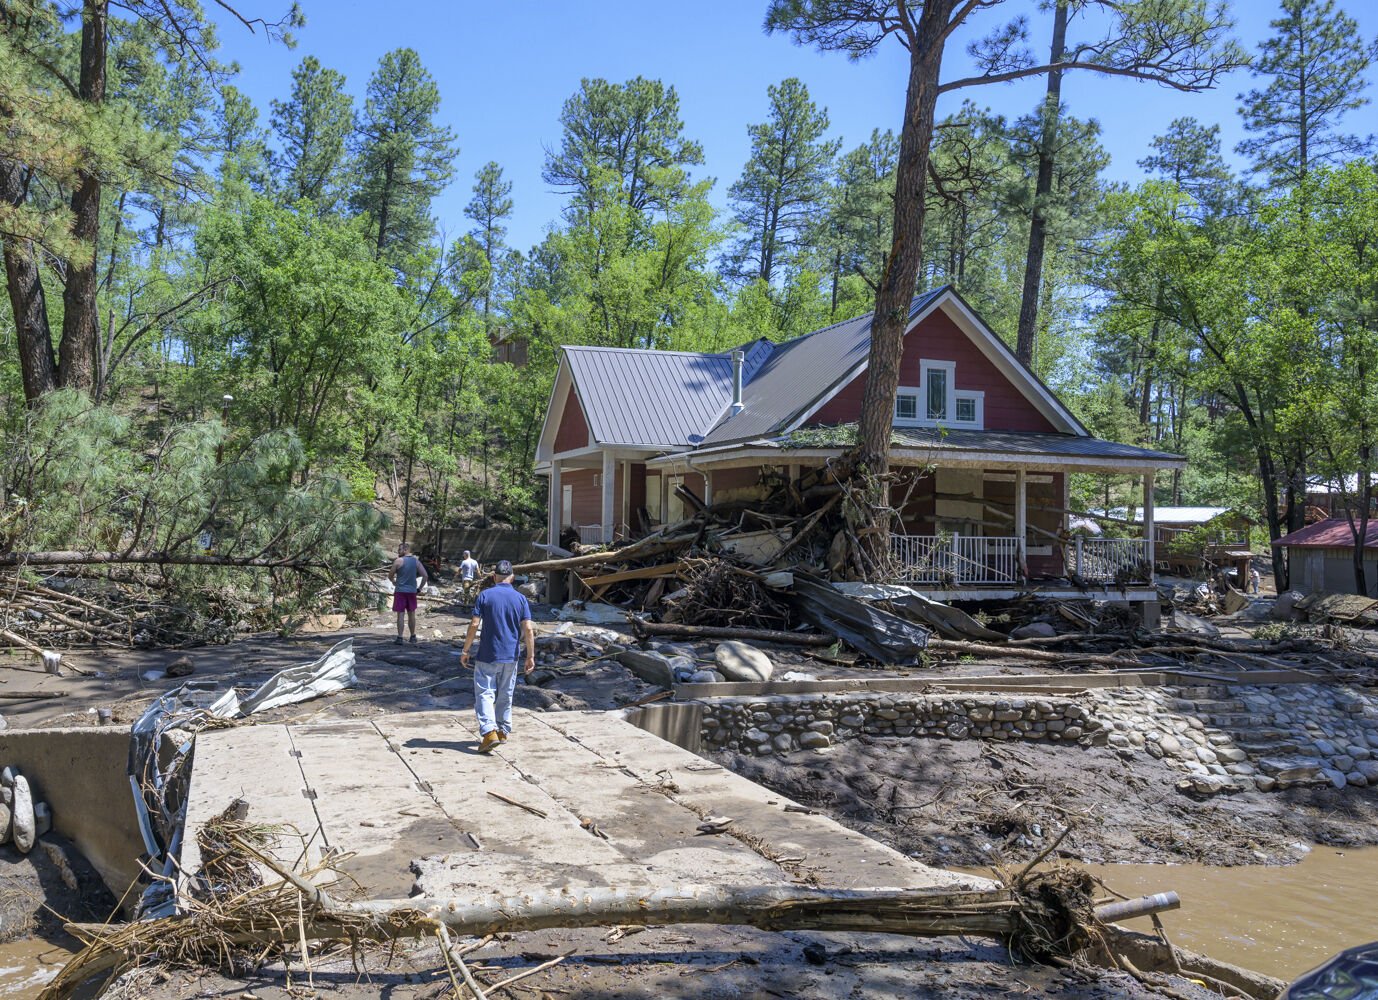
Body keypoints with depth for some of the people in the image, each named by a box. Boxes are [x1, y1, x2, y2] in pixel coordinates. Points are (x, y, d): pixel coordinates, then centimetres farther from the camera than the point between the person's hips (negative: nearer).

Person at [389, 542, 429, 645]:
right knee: (411, 614, 15)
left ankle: (399, 638, -5)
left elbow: (390, 576, -1)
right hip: (412, 591, 4)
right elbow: (425, 576, -1)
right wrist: (419, 588, 7)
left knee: (401, 614, -2)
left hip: (400, 591, -4)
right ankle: (413, 636, 22)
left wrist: (394, 582, 20)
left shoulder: (398, 561, -8)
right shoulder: (416, 561, 4)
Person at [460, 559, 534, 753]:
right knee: (505, 695, 16)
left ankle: (489, 732, -17)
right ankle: (503, 732, 25)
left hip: (487, 656, -3)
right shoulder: (520, 599, 1)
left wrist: (465, 650, -1)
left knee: (485, 693, -2)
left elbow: (474, 624, -9)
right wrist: (531, 656, 2)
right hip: (511, 657, 3)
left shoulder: (485, 595, -6)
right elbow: (528, 630, -4)